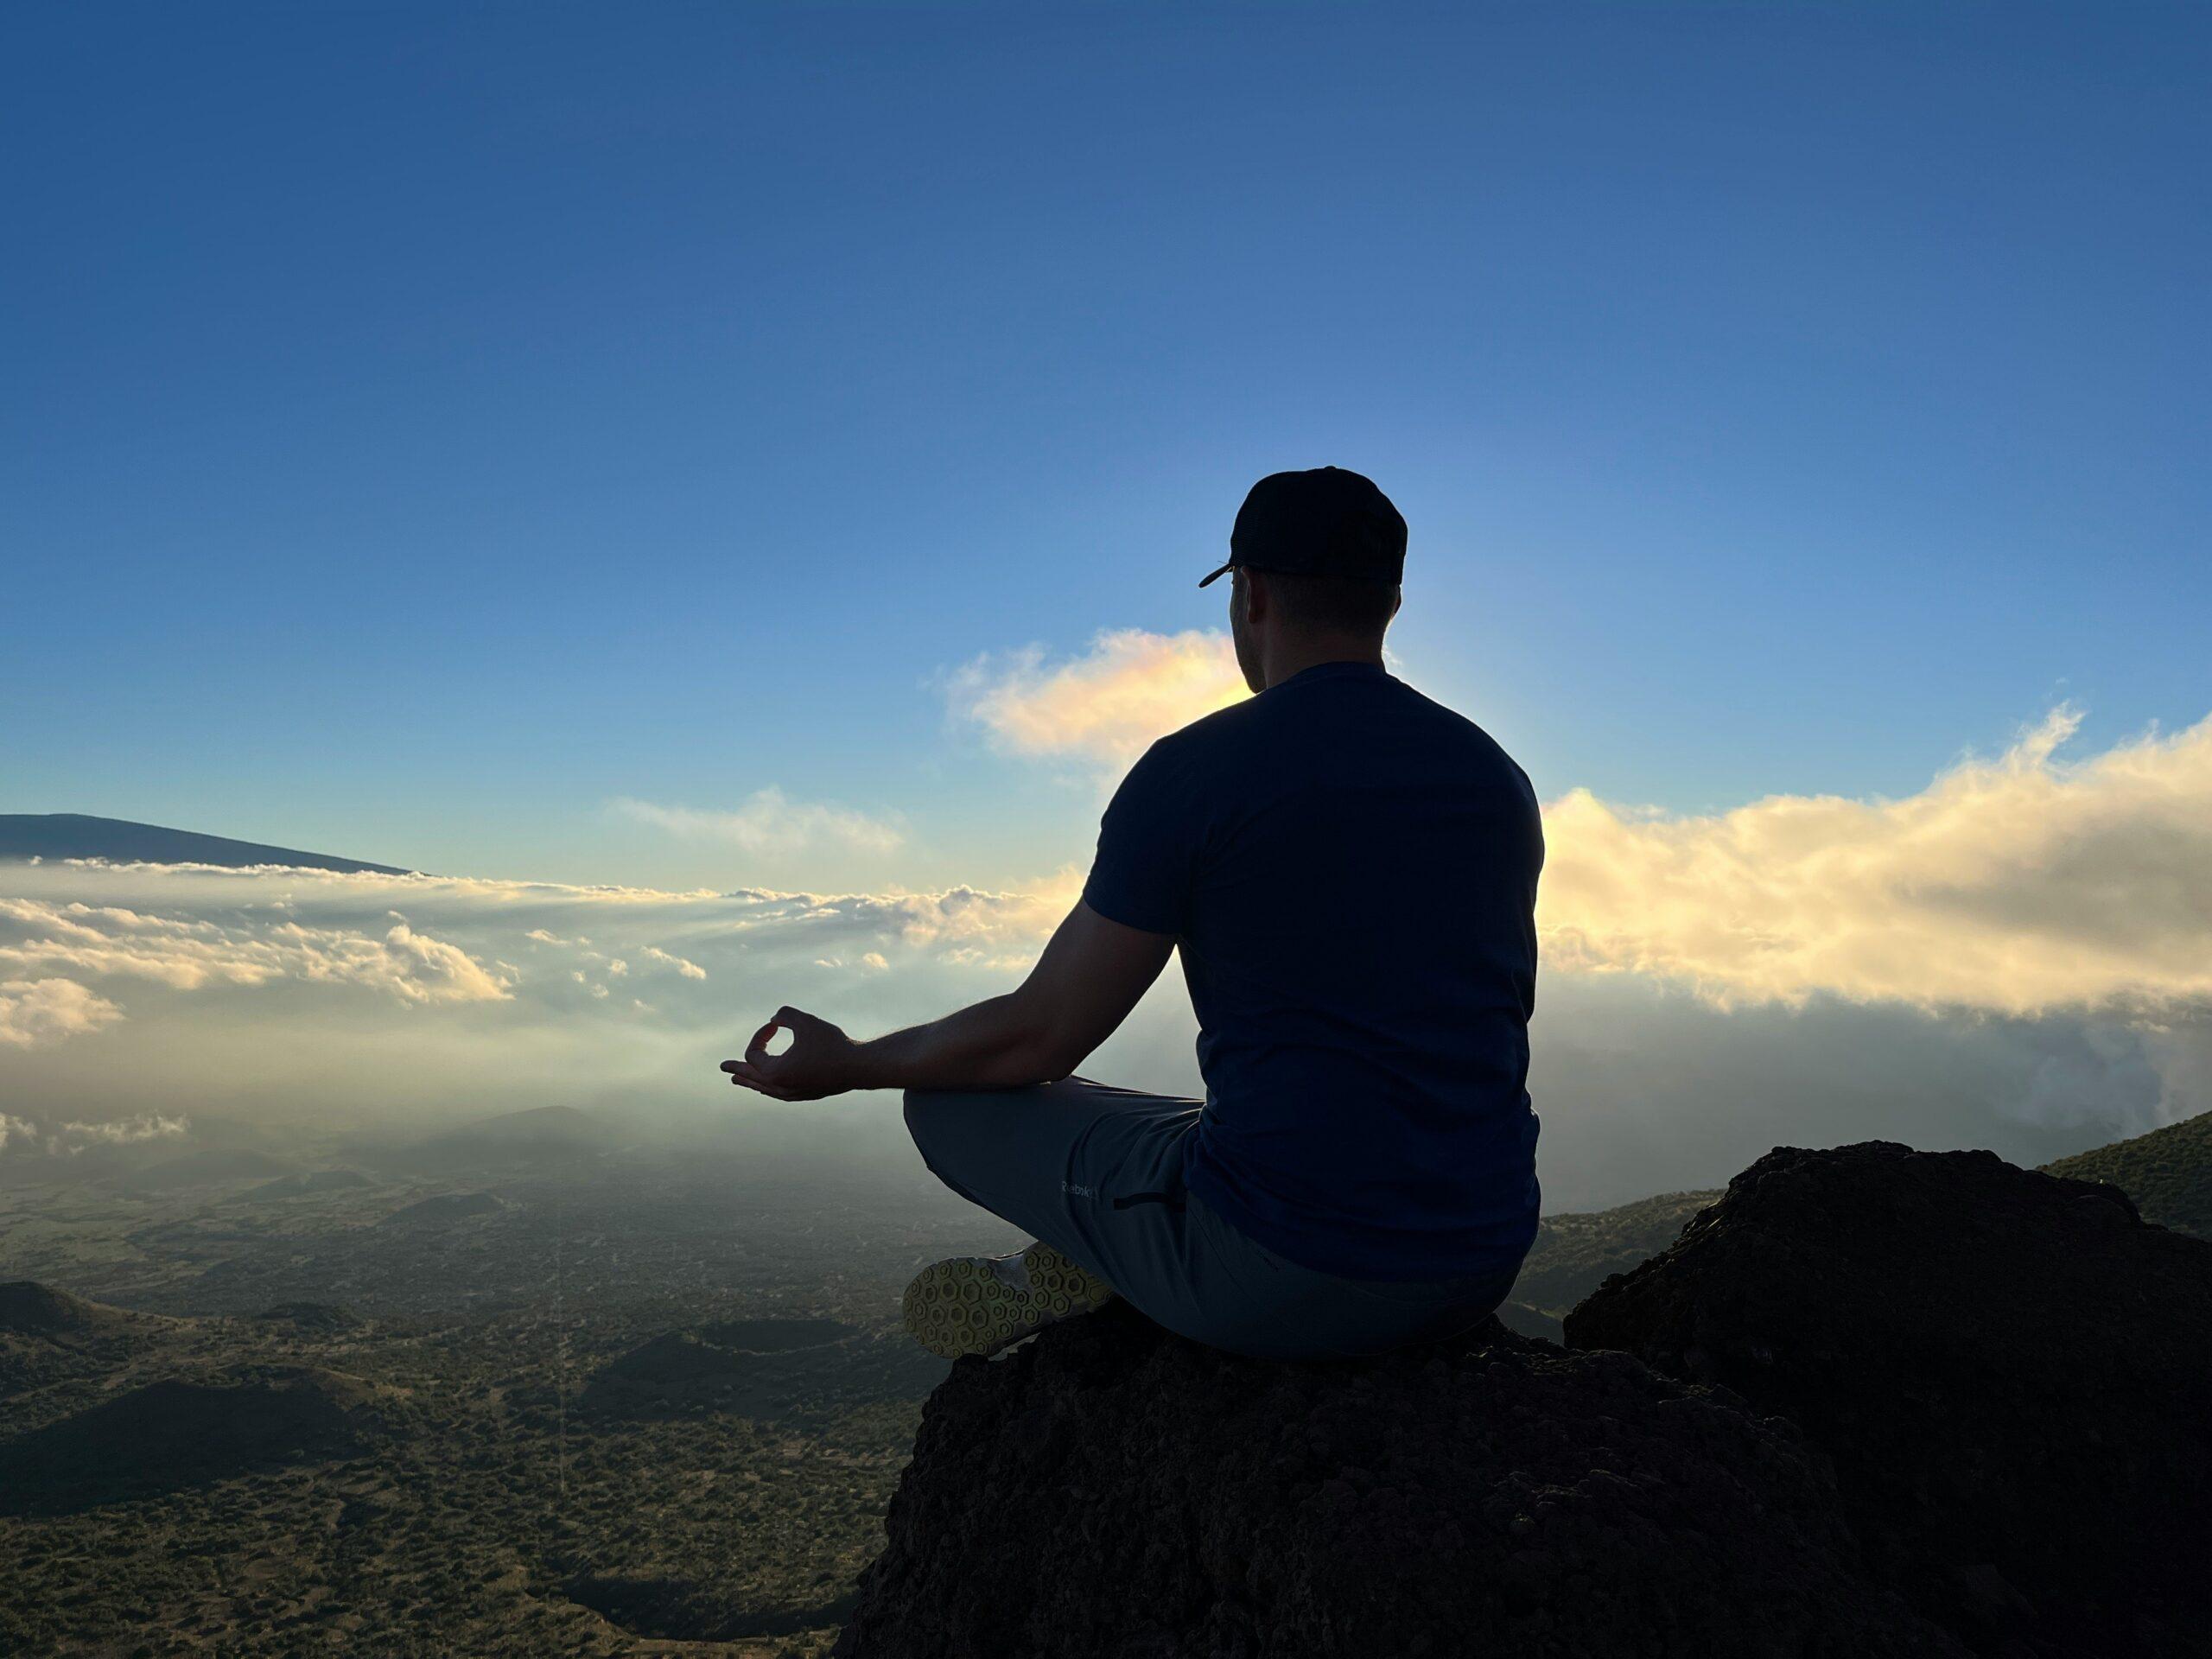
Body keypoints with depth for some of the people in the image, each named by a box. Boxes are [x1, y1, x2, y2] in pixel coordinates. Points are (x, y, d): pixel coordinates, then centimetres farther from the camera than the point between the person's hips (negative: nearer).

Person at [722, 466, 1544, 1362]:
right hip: (1483, 1262, 7)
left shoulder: (1194, 771, -13)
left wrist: (844, 1066, 11)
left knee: (946, 1097, 8)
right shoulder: (1499, 777, 6)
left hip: (1282, 1271, -6)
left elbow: (1037, 1038, -7)